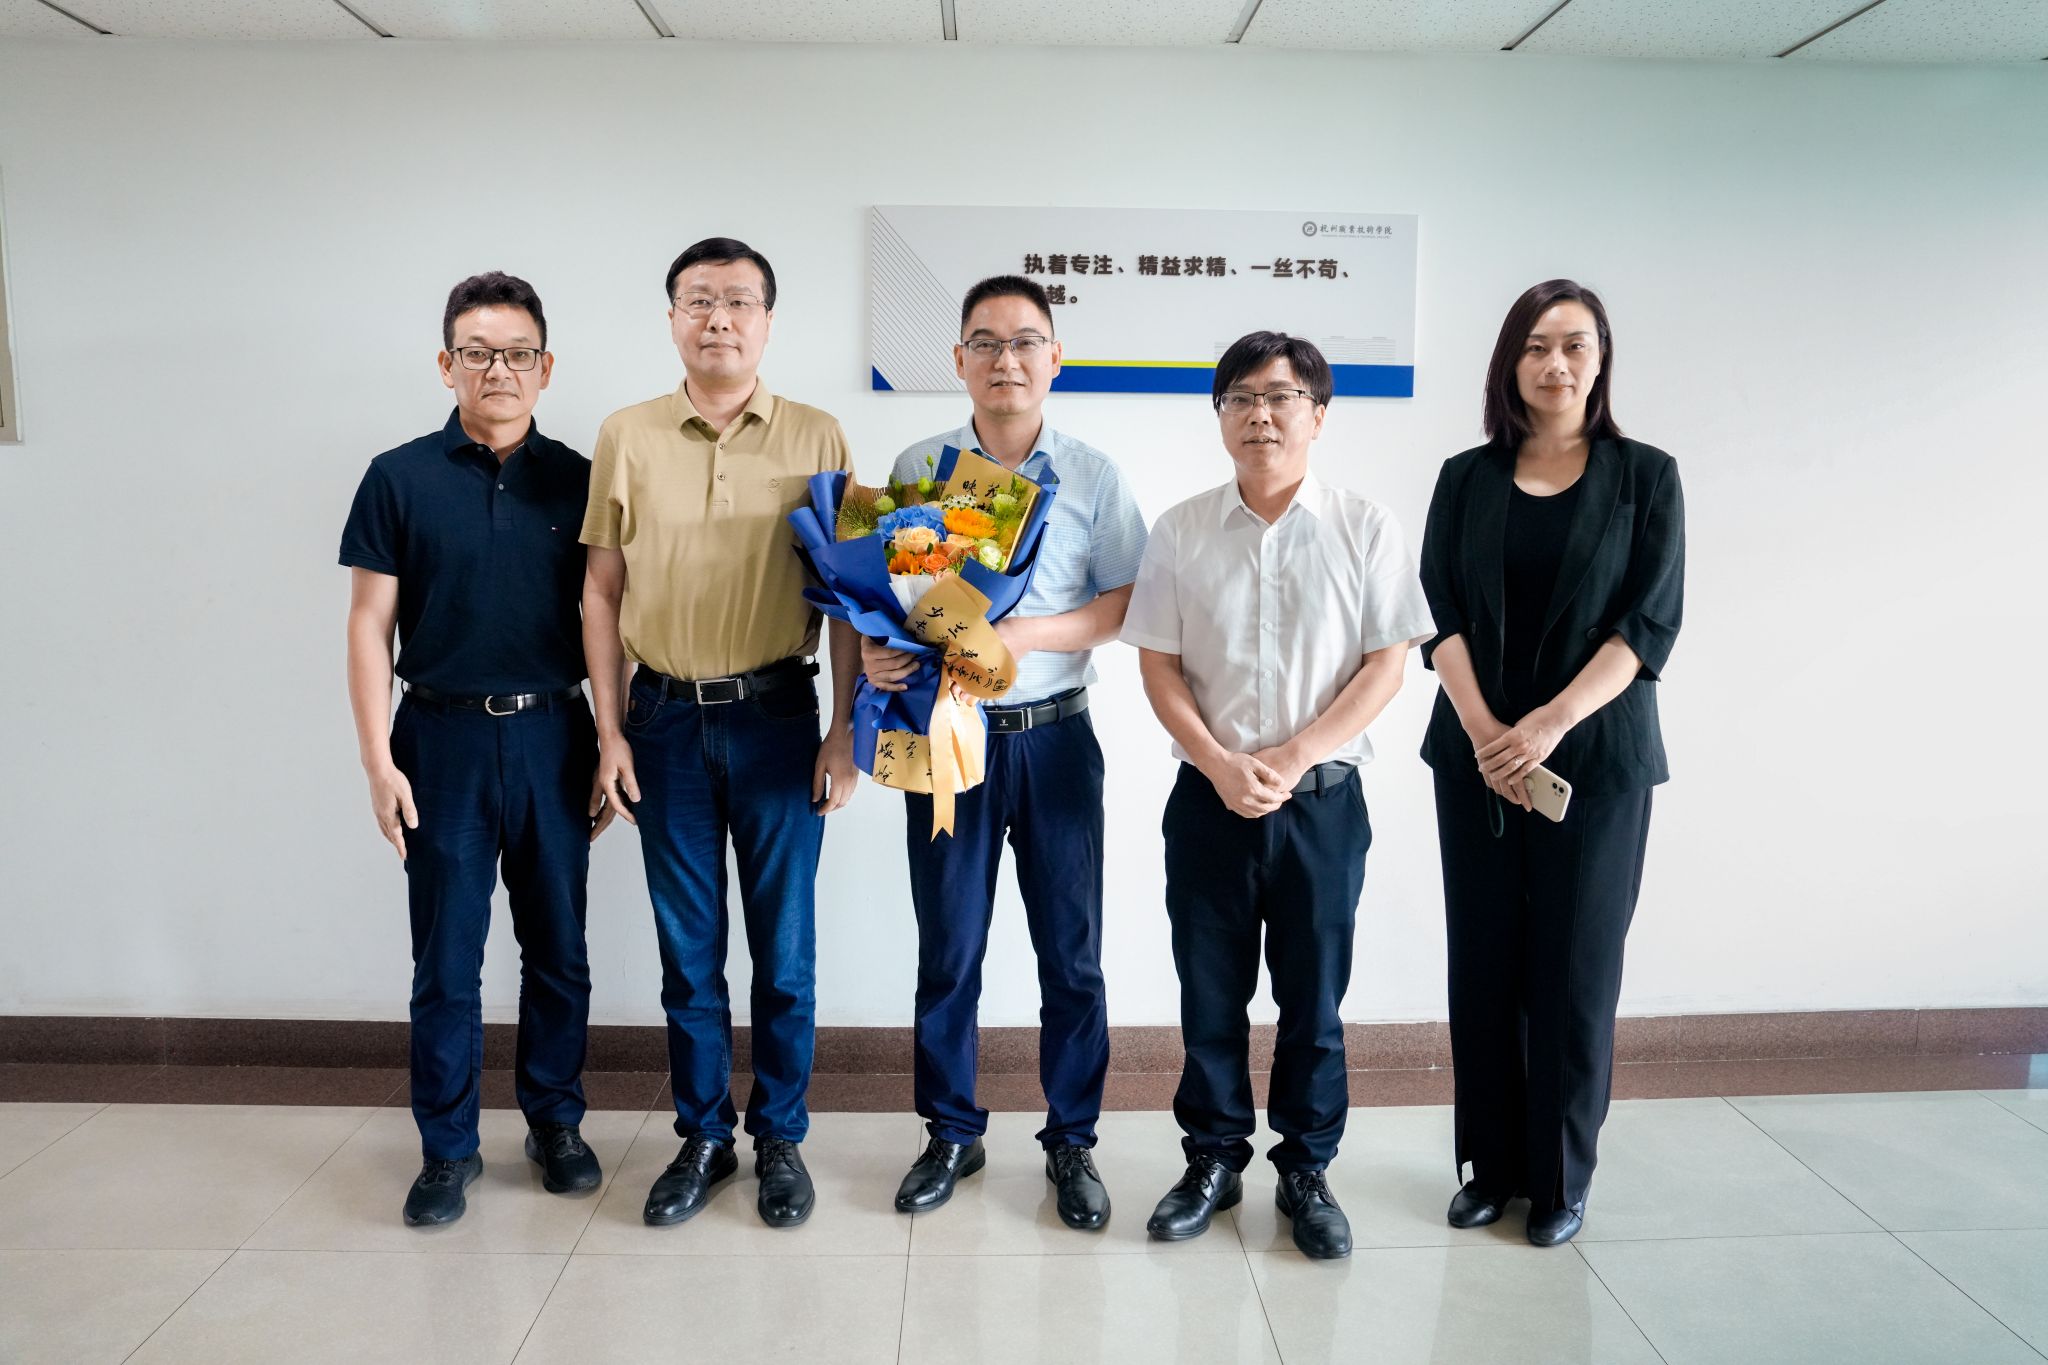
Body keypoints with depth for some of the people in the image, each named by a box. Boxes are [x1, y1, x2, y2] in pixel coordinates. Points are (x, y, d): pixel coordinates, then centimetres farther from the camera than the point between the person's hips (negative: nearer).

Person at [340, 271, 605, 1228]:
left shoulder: (577, 481, 4)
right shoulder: (400, 478, 0)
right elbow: (370, 625, 0)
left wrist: (611, 750, 3)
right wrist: (377, 758, -7)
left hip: (552, 736, 1)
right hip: (443, 737, -1)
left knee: (558, 949, 11)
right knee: (445, 961, 7)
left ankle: (555, 1122, 28)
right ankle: (448, 1148, 22)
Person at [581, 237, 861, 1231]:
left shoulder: (816, 438, 1)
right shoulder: (626, 437, 4)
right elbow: (601, 592, 6)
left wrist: (843, 731, -3)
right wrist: (611, 732, 1)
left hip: (777, 716, -1)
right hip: (667, 719, 1)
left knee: (784, 945, 7)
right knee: (686, 947, 11)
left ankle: (780, 1138, 24)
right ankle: (702, 1137, 27)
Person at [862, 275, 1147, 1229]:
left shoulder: (1091, 477, 3)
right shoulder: (917, 469, 4)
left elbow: (1130, 600, -1)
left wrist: (1026, 633, -16)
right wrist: (874, 650, -14)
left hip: (1055, 734, 0)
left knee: (1072, 951, 6)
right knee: (947, 950, 9)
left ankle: (1071, 1141, 24)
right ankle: (951, 1134, 28)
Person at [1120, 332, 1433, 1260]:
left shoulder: (1365, 529, -2)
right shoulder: (1182, 532, 1)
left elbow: (1385, 666, -4)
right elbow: (1158, 665, 1)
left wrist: (1291, 758, -13)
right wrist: (1222, 764, -12)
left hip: (1324, 799, -1)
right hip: (1209, 798, 1)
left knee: (1314, 997, 10)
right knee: (1209, 994, 11)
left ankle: (1307, 1171, 28)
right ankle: (1213, 1160, 29)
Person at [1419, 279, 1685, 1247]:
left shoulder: (1644, 477, 3)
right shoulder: (1467, 478, 8)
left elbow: (1651, 622, -5)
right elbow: (1438, 613, 1)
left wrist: (1550, 723, -17)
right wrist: (1483, 729, -14)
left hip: (1599, 760, -2)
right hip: (1475, 757, 2)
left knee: (1573, 972, 2)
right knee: (1483, 967, 6)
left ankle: (1560, 1180, 18)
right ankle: (1490, 1166, 21)